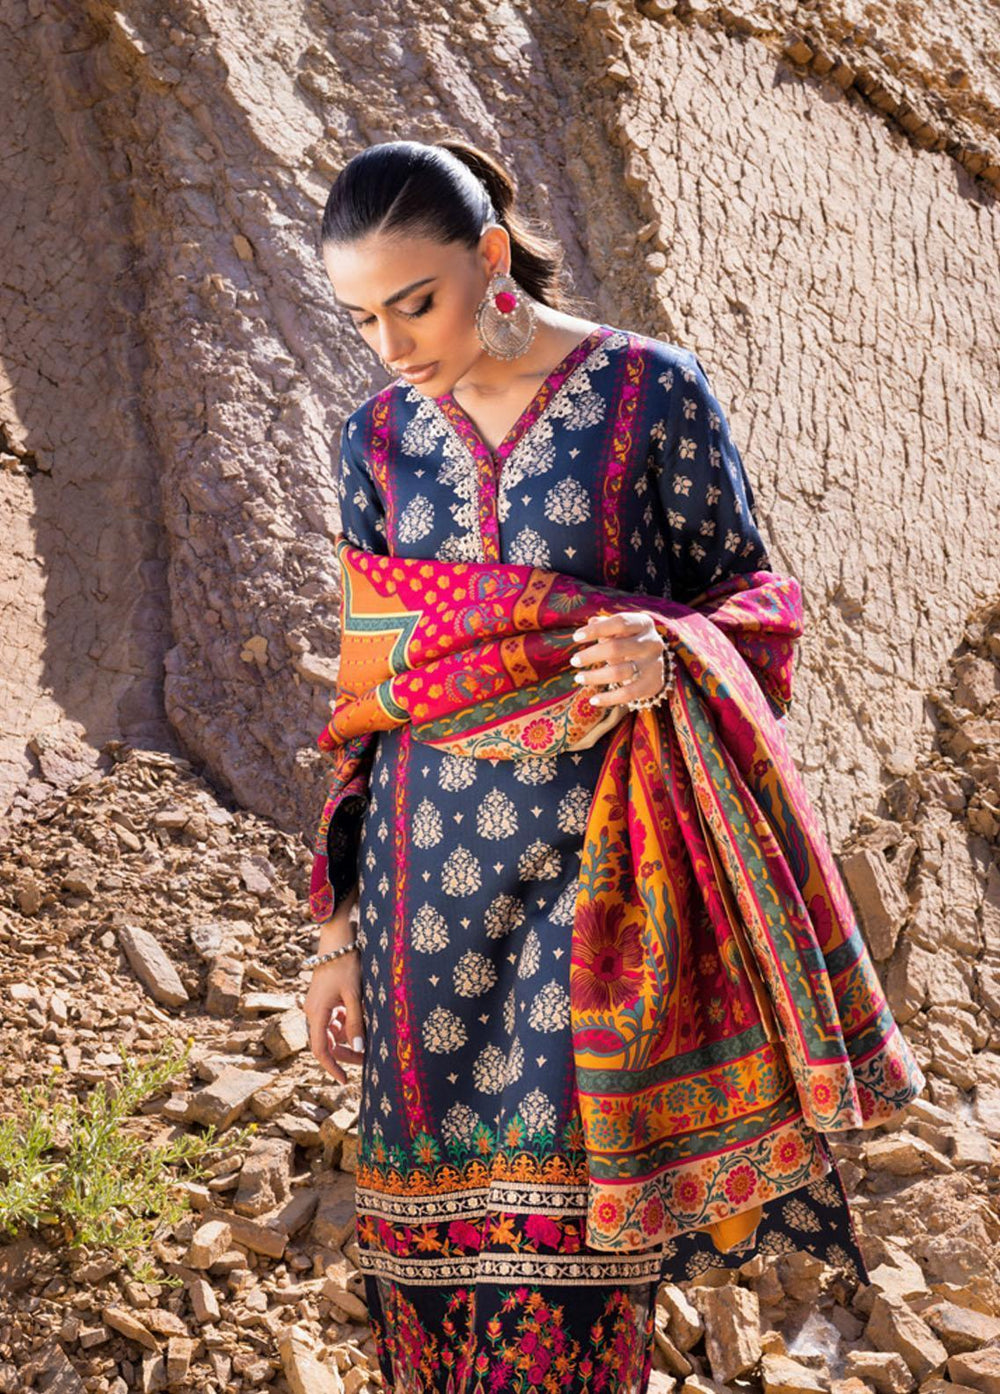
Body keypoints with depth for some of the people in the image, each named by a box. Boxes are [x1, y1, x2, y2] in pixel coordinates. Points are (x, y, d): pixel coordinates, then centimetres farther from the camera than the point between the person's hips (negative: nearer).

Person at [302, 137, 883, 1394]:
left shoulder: (652, 392, -4)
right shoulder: (379, 439, 7)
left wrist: (670, 656, -21)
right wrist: (342, 933, 11)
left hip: (600, 854, -3)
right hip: (432, 866, 4)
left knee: (565, 1195, -7)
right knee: (431, 1193, 6)